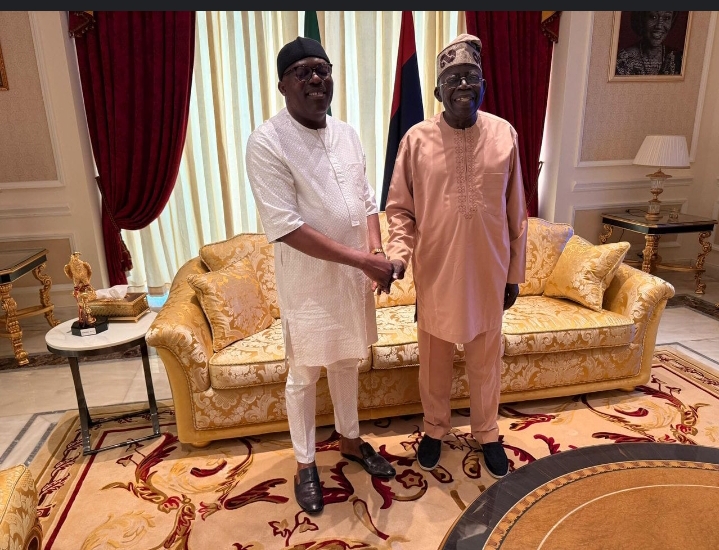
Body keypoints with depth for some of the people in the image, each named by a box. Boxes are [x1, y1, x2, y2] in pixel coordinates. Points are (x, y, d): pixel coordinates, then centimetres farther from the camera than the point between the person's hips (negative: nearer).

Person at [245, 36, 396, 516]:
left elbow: (367, 201, 10)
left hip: (353, 273, 6)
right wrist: (362, 259, -24)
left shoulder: (347, 134, 5)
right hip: (308, 281, -6)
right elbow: (285, 226, -23)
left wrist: (377, 252, -8)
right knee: (304, 375, 11)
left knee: (347, 362, 21)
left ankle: (351, 440, 44)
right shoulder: (267, 142, -16)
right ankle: (305, 462, 34)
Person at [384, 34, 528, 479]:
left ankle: (487, 433, 40)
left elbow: (516, 213, 3)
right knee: (435, 360, 16)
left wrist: (515, 272, 5)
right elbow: (400, 209, -1)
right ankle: (435, 429, 40)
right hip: (436, 272, -1)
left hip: (488, 272, 1)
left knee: (486, 360, 16)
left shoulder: (504, 134, -2)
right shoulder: (417, 139, -6)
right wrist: (398, 254, -19)